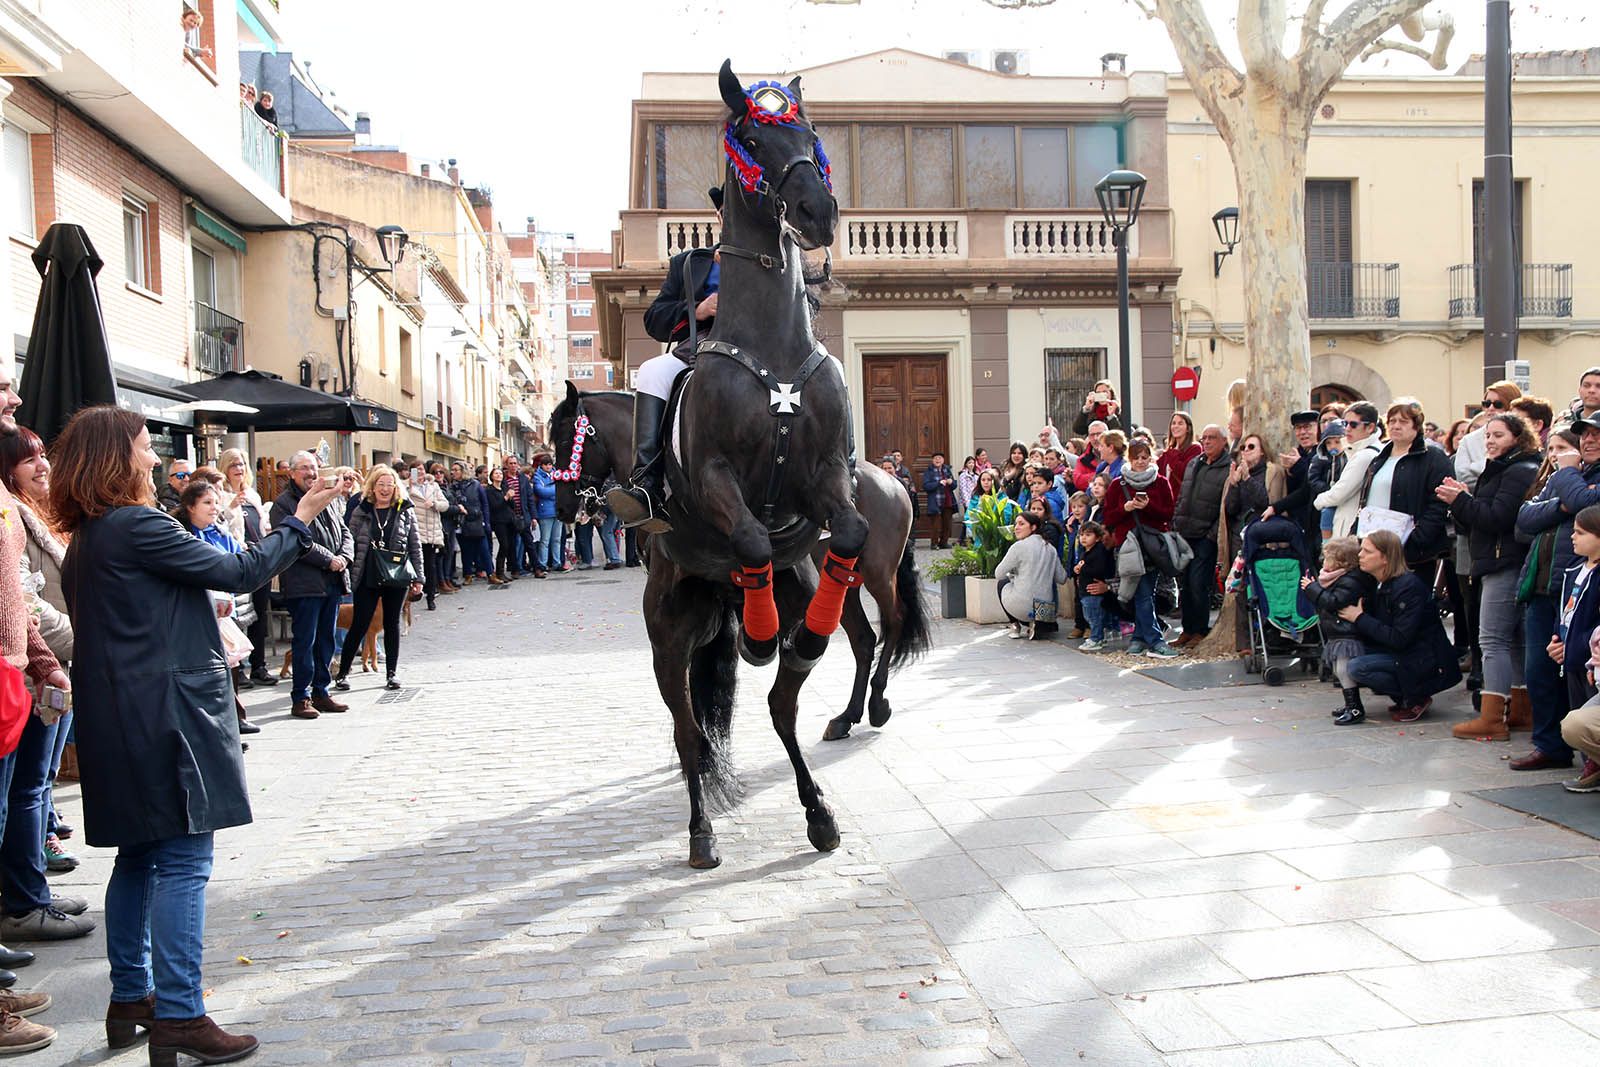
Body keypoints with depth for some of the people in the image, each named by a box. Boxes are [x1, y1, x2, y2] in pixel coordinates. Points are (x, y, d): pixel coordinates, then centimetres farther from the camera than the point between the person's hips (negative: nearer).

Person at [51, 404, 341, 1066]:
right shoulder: (136, 526, -15)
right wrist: (300, 520, -3)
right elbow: (240, 573, -14)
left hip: (117, 723, 10)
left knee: (138, 856, 17)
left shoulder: (84, 539, 13)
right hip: (167, 717, -9)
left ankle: (131, 998, 26)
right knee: (182, 862, -5)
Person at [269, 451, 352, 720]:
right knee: (304, 642, -3)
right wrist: (328, 559, -17)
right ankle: (301, 698, 4)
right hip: (304, 584, -7)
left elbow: (345, 532, 16)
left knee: (326, 640, 13)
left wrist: (344, 557, -4)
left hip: (333, 582, 7)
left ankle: (320, 692, 23)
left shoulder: (330, 499, 16)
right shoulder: (283, 504, -6)